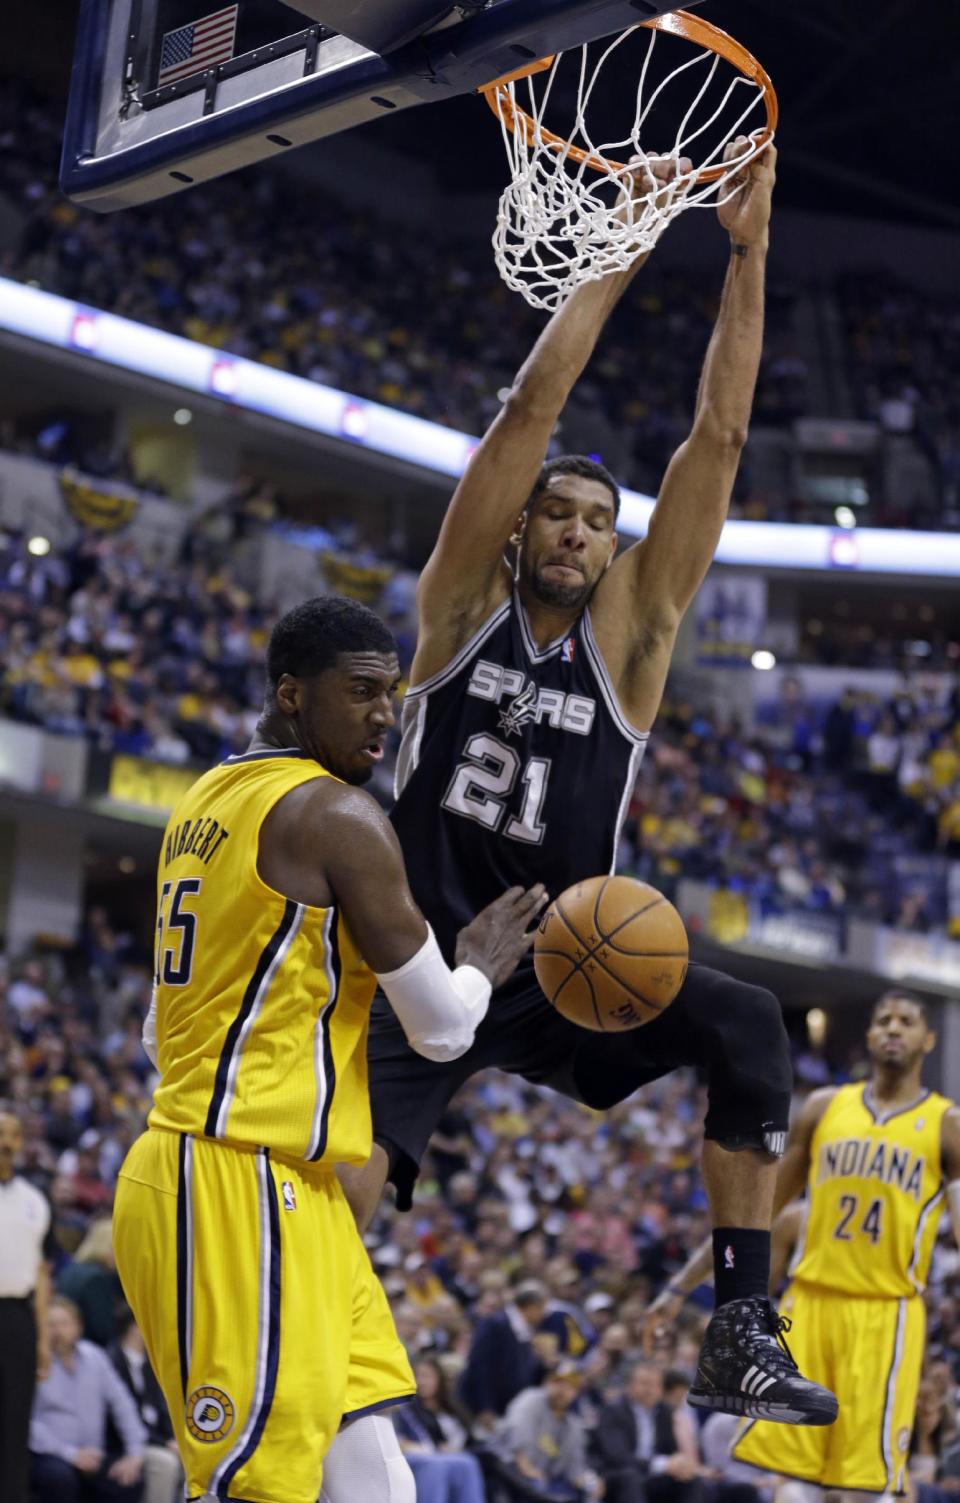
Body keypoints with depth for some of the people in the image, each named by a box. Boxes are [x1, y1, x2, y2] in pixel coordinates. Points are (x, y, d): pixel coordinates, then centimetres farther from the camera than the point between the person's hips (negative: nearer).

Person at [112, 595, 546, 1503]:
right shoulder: (338, 813, -11)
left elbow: (162, 1036, 24)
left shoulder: (205, 803, 17)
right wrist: (483, 964, 12)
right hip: (237, 1188, -10)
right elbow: (442, 1029, -8)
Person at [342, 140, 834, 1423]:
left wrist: (748, 253, -7)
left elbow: (718, 440, -2)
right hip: (426, 962, -2)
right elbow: (532, 406, -8)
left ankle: (741, 1332, -15)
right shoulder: (465, 600, 1)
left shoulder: (629, 627, 4)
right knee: (334, 1184, -19)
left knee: (749, 1030, -19)